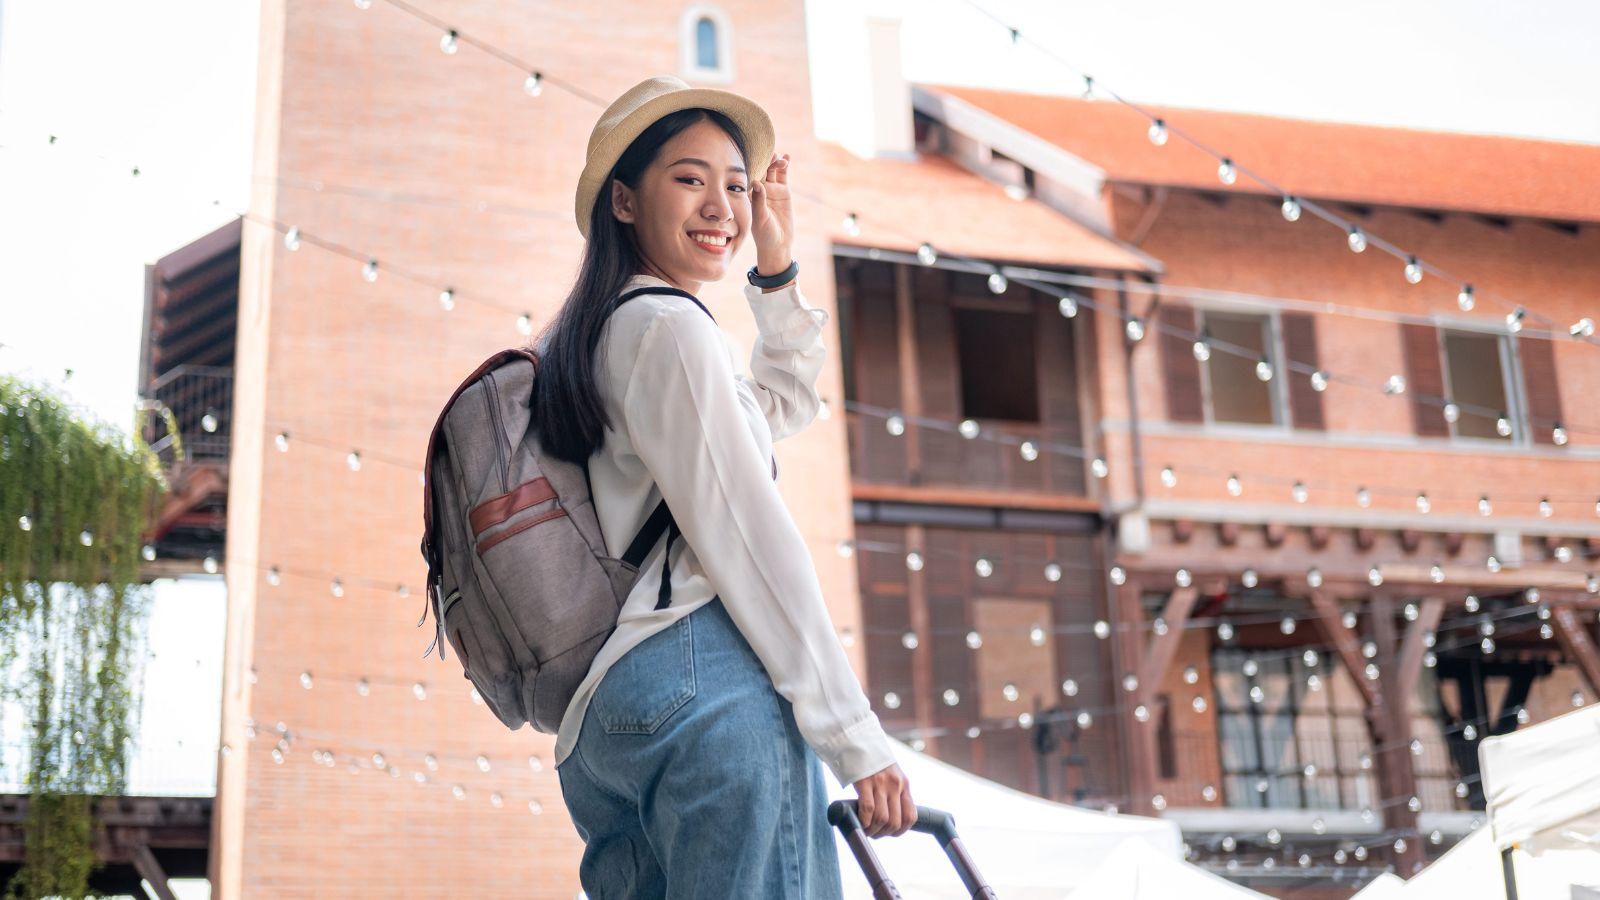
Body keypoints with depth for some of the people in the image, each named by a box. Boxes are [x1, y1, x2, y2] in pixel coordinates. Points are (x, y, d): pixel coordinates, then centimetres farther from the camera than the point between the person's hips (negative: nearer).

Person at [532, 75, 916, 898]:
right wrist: (858, 738, -12)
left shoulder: (592, 341, 25)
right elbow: (746, 537, -12)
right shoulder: (671, 325, -4)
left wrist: (775, 268, 28)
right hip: (710, 678, -10)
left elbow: (782, 404, 39)